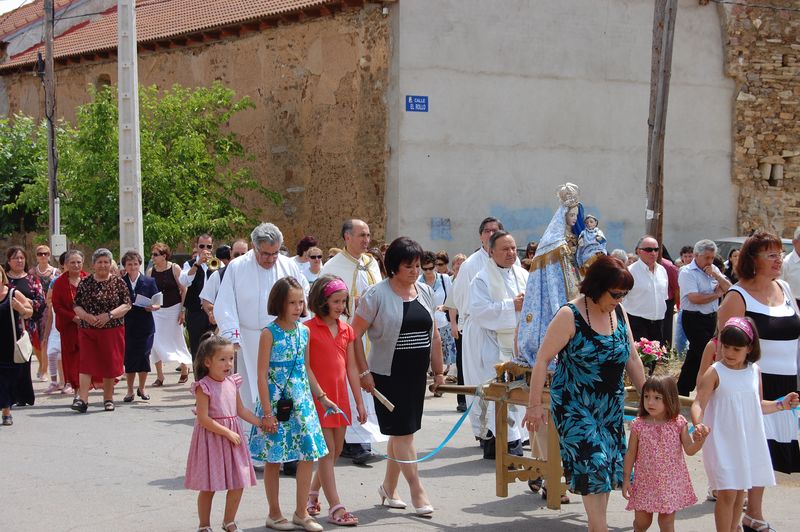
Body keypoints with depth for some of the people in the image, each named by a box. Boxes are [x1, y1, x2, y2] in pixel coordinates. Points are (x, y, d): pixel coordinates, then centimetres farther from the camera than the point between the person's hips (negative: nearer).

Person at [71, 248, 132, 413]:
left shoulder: (118, 282, 2)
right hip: (88, 330, 0)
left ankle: (108, 399, 18)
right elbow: (76, 306, 5)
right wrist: (86, 316, -14)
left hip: (112, 330, 0)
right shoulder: (85, 282, 5)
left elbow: (127, 305, -3)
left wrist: (109, 315, -16)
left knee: (110, 365, 5)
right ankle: (83, 399, -12)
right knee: (86, 363, -8)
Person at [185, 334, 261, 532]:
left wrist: (261, 423, 9)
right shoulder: (203, 387, -16)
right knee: (208, 487, 3)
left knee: (238, 484, 7)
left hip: (232, 437, 6)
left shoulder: (232, 382, 5)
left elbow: (241, 410, 15)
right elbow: (203, 419, -20)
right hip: (211, 439, -6)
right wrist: (227, 433, -20)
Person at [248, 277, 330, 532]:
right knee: (273, 459, 5)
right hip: (276, 402, -5)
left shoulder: (304, 331, 7)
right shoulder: (269, 333, -10)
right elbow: (262, 375, -11)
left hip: (301, 401, 5)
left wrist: (322, 397, 16)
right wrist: (267, 412, -14)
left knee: (308, 454, 2)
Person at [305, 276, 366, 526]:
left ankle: (312, 494, 30)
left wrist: (359, 401, 12)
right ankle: (335, 508, -4)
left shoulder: (346, 329, 10)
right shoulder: (308, 329, -8)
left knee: (336, 450, 12)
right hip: (318, 397, -6)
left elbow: (351, 367, 13)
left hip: (340, 397, 6)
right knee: (327, 452, -5)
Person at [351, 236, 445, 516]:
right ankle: (417, 490, -1)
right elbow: (355, 334, -10)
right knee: (403, 431, -6)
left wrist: (439, 370, 15)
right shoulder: (377, 294, -10)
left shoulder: (425, 292, 8)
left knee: (401, 432, 13)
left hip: (417, 374, 6)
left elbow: (434, 334, 15)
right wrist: (364, 372, -12)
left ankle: (388, 488, 26)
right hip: (388, 375, -6)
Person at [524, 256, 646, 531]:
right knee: (593, 465, -13)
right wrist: (534, 404, -15)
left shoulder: (618, 312, 4)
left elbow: (632, 358, 12)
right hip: (575, 406, -6)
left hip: (611, 406, 6)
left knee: (606, 468, 7)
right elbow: (543, 359, -14)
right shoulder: (570, 316, -15)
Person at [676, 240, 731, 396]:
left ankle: (683, 389, 25)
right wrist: (717, 294, -8)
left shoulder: (714, 269, 11)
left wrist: (716, 275, -11)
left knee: (695, 355, 15)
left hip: (711, 317, 7)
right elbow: (694, 298, -22)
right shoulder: (687, 273, -12)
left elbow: (728, 288, 5)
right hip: (694, 318, -7)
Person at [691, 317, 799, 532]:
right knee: (727, 493, -8)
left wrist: (781, 405, 5)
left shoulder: (754, 371, 4)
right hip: (722, 441, -5)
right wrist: (698, 424, -35)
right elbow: (698, 404, -17)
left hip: (749, 440, 5)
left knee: (740, 491, 14)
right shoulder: (715, 373, -11)